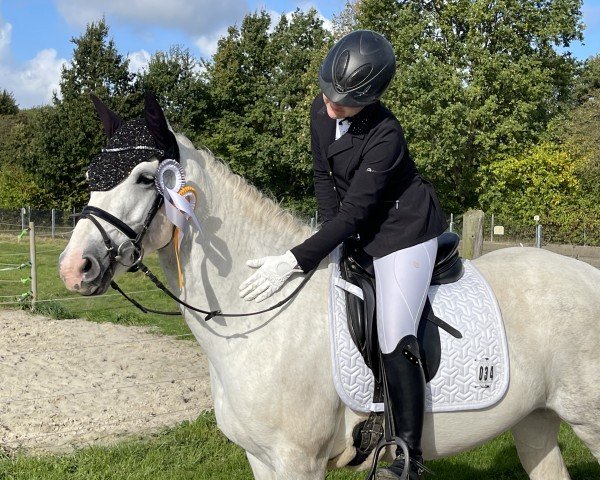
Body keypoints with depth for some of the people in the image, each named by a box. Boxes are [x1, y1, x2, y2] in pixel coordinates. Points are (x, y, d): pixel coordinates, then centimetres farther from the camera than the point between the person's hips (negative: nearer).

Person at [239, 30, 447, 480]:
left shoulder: (385, 136, -28)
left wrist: (294, 260, -34)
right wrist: (337, 238, -5)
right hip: (357, 235, 9)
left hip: (405, 232, -9)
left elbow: (354, 212, -29)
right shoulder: (321, 113, -5)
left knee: (395, 341, -16)